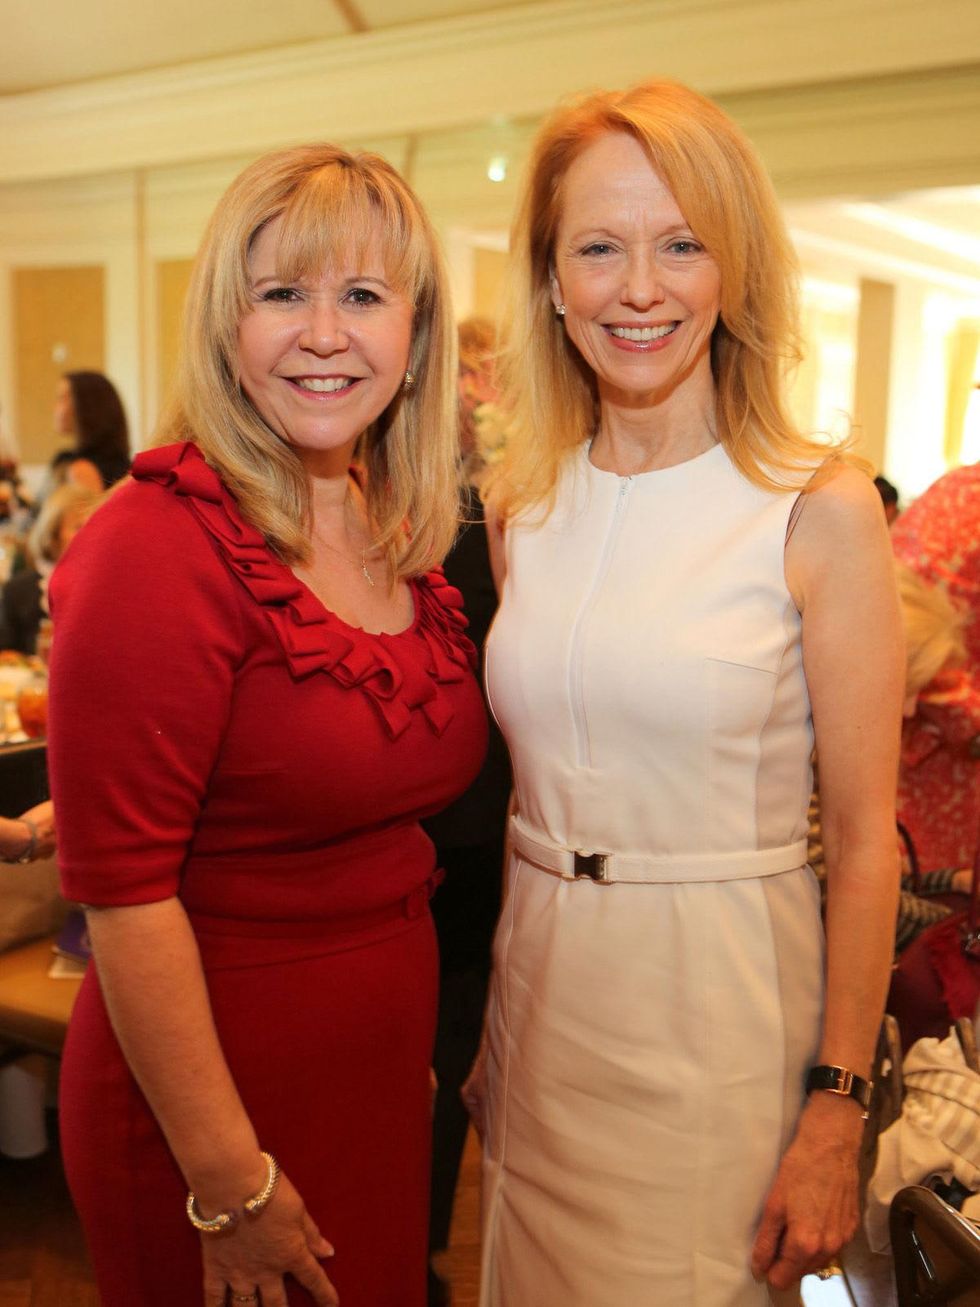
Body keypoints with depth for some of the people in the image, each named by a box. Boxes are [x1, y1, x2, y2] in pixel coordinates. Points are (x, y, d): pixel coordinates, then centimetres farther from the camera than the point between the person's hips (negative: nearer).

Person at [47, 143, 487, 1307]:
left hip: (384, 1063, 7)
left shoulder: (403, 534, 2)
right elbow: (122, 890, -21)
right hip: (217, 1083, -6)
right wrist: (229, 1181, -17)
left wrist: (426, 1033, 10)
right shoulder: (162, 545, -20)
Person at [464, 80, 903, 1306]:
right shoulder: (520, 504, 2)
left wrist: (836, 1112, -10)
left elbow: (862, 840, -10)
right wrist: (475, 1022, 11)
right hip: (537, 987, 5)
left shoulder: (818, 508, -12)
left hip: (718, 1010, -4)